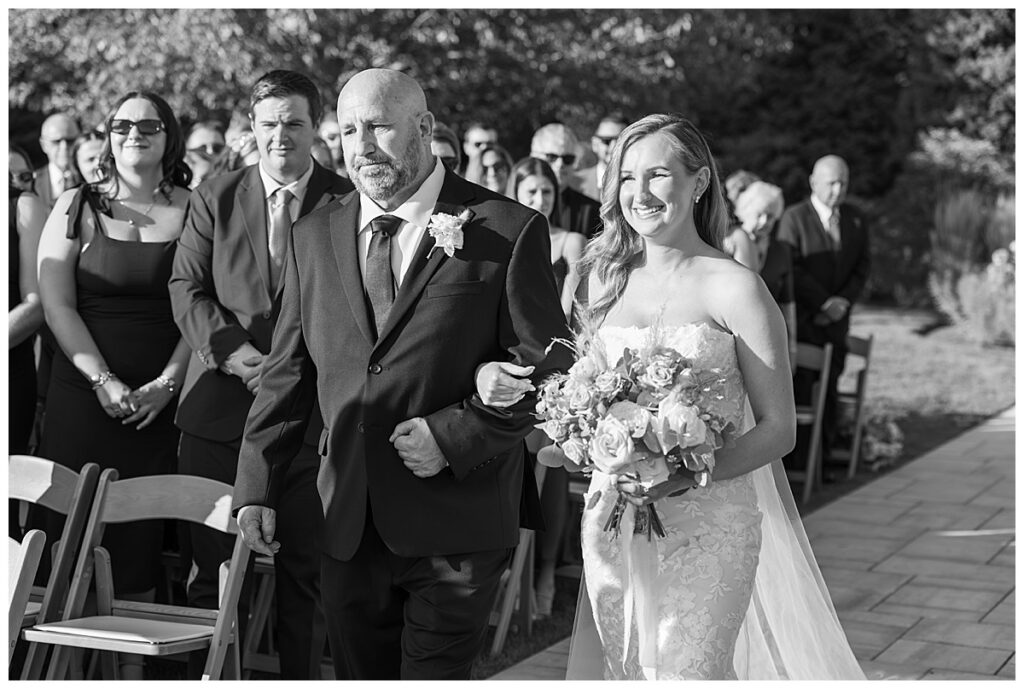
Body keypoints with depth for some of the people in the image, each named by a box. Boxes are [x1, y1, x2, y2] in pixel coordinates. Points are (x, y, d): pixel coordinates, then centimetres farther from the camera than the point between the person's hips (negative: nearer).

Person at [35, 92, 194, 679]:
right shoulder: (77, 208, 7)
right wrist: (105, 381, -9)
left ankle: (133, 663, 6)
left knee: (142, 537, -2)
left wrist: (166, 384, -9)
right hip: (85, 398, 0)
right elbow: (58, 305, 1)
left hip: (162, 403, 0)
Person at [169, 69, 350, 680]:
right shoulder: (215, 199, 9)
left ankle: (301, 676, 15)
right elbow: (187, 288, 4)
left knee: (304, 570, 5)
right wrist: (235, 351, -12)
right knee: (213, 567, 4)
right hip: (221, 404, 1)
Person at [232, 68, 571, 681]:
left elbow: (547, 369, -6)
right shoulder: (314, 237, 9)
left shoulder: (507, 232, -6)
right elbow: (288, 372, 12)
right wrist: (256, 487, 6)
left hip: (459, 521, -4)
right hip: (349, 529, 5)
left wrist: (455, 436, -16)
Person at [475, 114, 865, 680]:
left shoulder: (735, 288, -8)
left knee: (690, 671, -2)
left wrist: (688, 477, -20)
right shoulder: (604, 277, 8)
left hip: (705, 526, -4)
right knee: (617, 670, 9)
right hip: (610, 522, 5)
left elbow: (778, 427, -8)